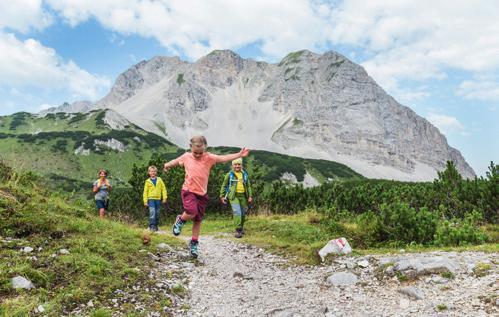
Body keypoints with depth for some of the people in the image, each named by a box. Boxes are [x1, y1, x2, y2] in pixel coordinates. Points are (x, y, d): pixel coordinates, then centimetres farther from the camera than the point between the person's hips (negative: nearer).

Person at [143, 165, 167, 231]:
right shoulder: (148, 181, 4)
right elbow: (145, 192, 6)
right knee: (152, 212, -16)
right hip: (151, 199, -2)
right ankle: (151, 226, -13)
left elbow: (163, 189, 7)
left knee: (157, 213, 8)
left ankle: (156, 226, 19)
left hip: (158, 199, 2)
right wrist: (145, 201, 0)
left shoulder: (159, 180, 6)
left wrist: (164, 198, -1)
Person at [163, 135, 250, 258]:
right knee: (191, 212, -25)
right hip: (188, 191, -1)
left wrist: (239, 155, -24)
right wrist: (168, 165, 37)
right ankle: (180, 220, 9)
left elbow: (224, 158, -14)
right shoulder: (186, 156, 0)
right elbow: (176, 161, 21)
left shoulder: (209, 157, -4)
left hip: (202, 193, 2)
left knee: (198, 220, 8)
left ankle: (194, 244, 23)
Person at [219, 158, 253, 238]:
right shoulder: (229, 174, 0)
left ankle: (241, 227, 34)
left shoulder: (245, 174, 10)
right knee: (237, 212, -17)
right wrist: (222, 196, 2)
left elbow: (248, 186, 14)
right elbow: (224, 186, 6)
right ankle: (238, 230, -14)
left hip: (243, 196, 4)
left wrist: (250, 196, 6)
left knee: (243, 213, 12)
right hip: (234, 196, -4)